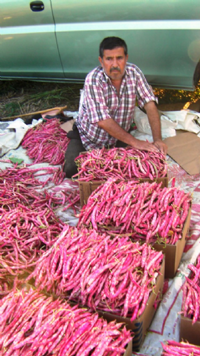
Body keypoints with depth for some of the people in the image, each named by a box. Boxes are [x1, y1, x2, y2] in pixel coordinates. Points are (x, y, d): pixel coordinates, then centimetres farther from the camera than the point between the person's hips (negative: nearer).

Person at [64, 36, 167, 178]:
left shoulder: (134, 73, -14)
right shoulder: (93, 80, -27)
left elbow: (150, 104, -17)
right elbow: (103, 121, -32)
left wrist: (157, 139, -30)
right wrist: (134, 142, -34)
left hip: (119, 137, 4)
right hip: (89, 138, -3)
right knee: (72, 171, -14)